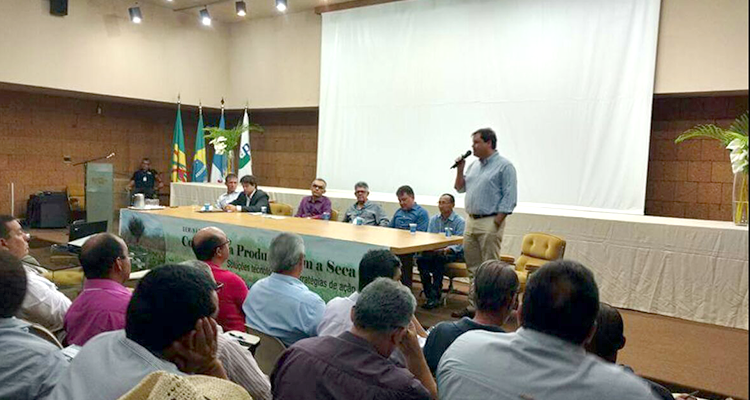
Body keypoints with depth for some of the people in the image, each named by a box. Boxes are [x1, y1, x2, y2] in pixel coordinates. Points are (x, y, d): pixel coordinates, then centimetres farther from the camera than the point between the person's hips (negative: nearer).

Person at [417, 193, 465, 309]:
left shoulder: (460, 221, -5)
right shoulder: (433, 219, 12)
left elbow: (459, 244, -13)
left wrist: (447, 249, -32)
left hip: (454, 253, -5)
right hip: (434, 250, 5)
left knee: (439, 257, -37)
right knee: (420, 258, -26)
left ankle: (435, 296, -32)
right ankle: (429, 294, -23)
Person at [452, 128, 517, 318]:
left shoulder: (504, 166, -7)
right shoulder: (474, 165, 15)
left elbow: (509, 197, -12)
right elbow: (460, 188, 21)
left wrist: (496, 222, -16)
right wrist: (460, 169, 6)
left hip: (489, 222, -8)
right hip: (471, 220, 8)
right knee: (473, 267, 11)